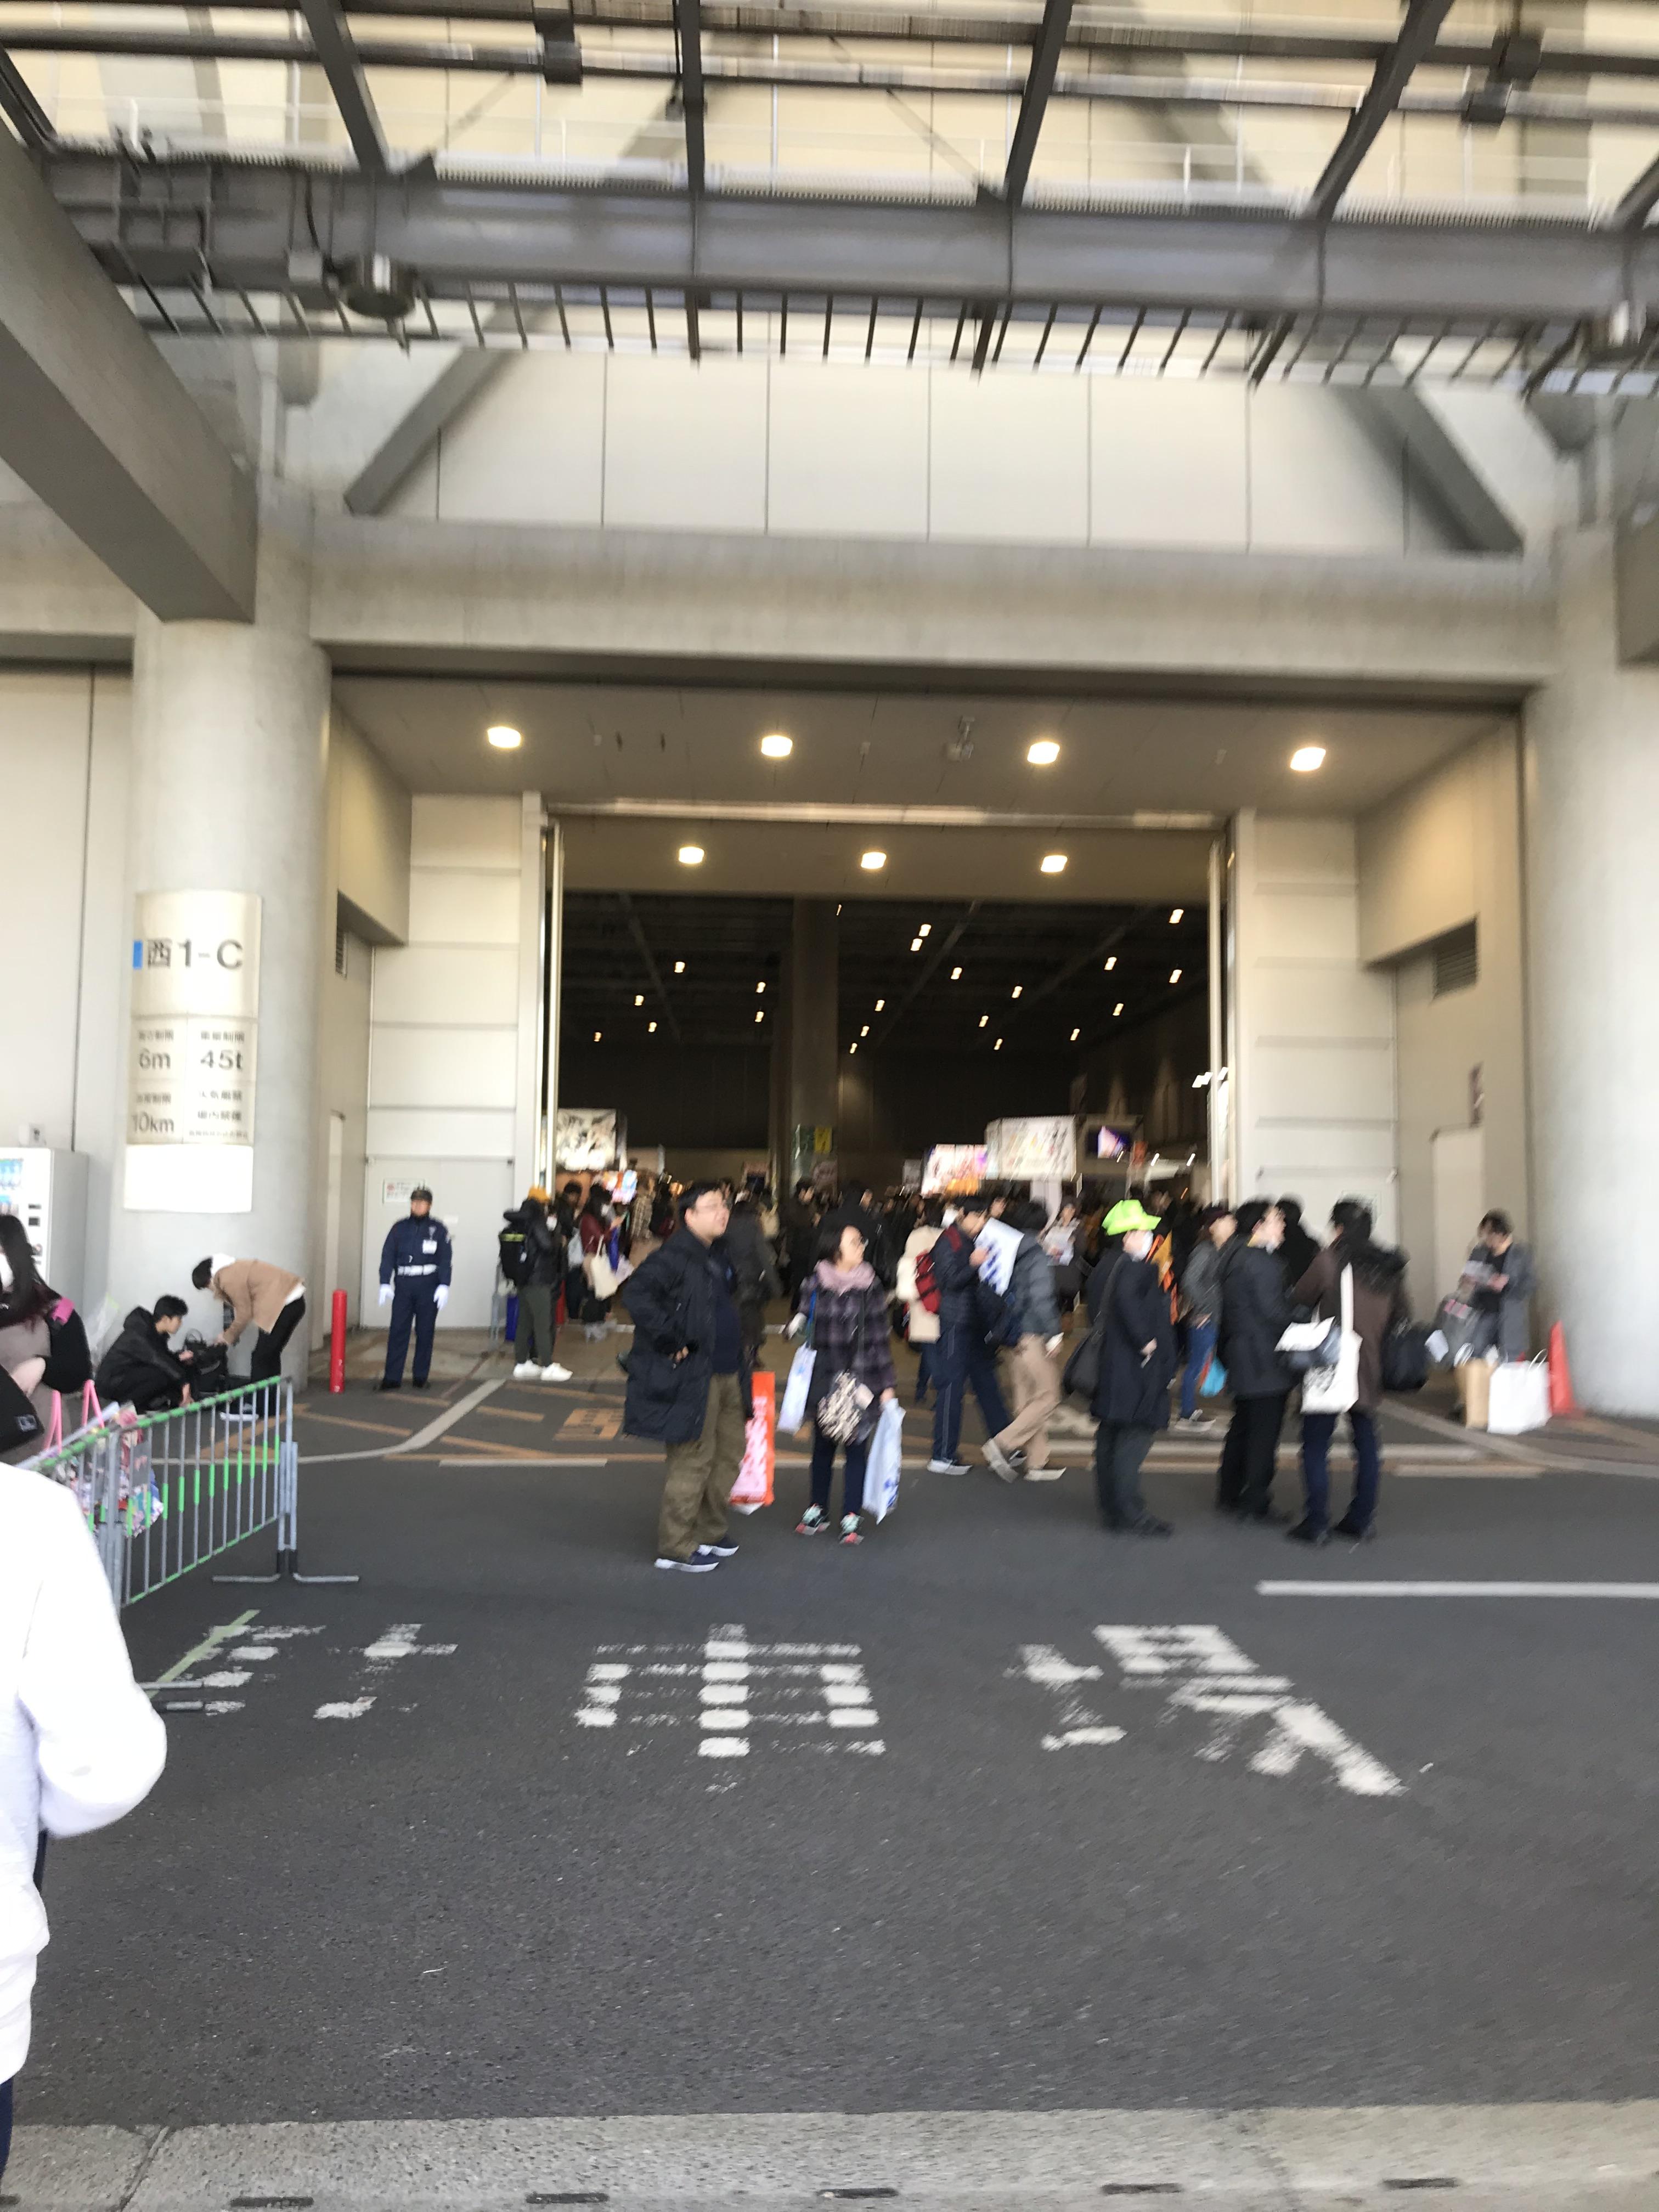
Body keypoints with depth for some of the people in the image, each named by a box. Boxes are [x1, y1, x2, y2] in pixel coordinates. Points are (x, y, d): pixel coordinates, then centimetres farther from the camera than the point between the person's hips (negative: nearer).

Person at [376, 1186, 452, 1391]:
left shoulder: (438, 1229, 4)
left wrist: (444, 1286, -8)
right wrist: (385, 1284, -3)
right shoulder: (399, 1228, 8)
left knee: (425, 1332, 5)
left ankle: (421, 1377, 14)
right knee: (398, 1331, -3)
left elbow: (445, 1260, 1)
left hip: (428, 1286, -1)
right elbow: (387, 1256, 6)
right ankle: (392, 1378, -2)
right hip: (403, 1285, 1)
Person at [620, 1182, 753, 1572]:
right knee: (694, 1459, -3)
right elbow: (636, 1293, -28)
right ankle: (675, 1548, 9)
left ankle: (709, 1533, 31)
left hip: (728, 1374, 9)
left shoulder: (721, 1255, 12)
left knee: (730, 1451, 16)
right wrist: (671, 1341, -23)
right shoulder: (674, 1257, -16)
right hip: (691, 1376, -9)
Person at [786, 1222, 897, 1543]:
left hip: (861, 1378, -1)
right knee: (823, 1445, 12)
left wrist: (887, 1384, 1)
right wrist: (797, 1324, -15)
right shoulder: (816, 1283, -2)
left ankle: (851, 1518, 9)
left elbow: (879, 1337, 2)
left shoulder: (870, 1285, -1)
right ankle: (817, 1511, 26)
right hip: (824, 1378, 1)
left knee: (856, 1446, 1)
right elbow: (804, 1317, 10)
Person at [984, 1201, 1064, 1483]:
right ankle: (1004, 1444, -10)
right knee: (1047, 1395, -2)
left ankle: (1036, 1462, 18)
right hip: (1033, 1334, -8)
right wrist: (1054, 1334, -13)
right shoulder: (1036, 1254, -13)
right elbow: (1040, 1298, -19)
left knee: (1027, 1398, 13)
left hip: (1015, 1336, 8)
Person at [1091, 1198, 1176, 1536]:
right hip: (1137, 1371, -10)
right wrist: (1145, 1340, -25)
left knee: (1112, 1439, 14)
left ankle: (1113, 1509, 24)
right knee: (1134, 1439, -6)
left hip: (1114, 1370, 10)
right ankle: (1128, 1517, -3)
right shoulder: (1139, 1267, -15)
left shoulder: (1118, 1266, 14)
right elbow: (1126, 1299, -36)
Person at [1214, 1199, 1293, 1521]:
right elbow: (1273, 1310, -19)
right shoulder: (1260, 1261, -19)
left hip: (1240, 1357, 10)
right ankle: (1254, 1504, 5)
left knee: (1242, 1426, 19)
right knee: (1264, 1431, -1)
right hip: (1264, 1360, -10)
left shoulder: (1233, 1255, 11)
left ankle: (1229, 1494, 27)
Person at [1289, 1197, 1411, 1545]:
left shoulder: (1329, 1260, -13)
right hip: (1371, 1371, 6)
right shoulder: (1390, 1267, 4)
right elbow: (1403, 1317, 11)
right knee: (1366, 1443, 14)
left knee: (1315, 1445, 2)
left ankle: (1317, 1523, 2)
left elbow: (1299, 1298, -2)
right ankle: (1362, 1520, 17)